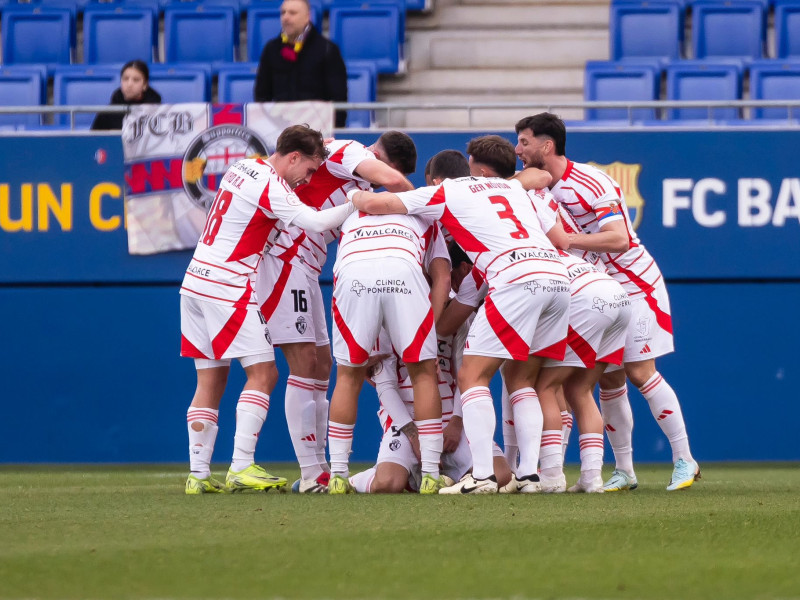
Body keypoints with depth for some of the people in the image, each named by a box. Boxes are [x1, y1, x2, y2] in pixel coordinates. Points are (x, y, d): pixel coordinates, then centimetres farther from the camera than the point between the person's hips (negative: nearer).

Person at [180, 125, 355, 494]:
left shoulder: (242, 168, 13)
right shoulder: (270, 186, -14)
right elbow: (315, 222, -22)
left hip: (197, 281, 9)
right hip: (227, 288, -9)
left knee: (210, 380, 8)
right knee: (263, 373, -6)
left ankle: (198, 474, 4)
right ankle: (241, 468, -14)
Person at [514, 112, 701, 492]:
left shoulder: (591, 183, -21)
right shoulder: (544, 187, 4)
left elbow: (618, 238, -29)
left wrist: (566, 240, -33)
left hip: (634, 285, -7)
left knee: (640, 373, -11)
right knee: (609, 381, 3)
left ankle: (684, 461, -2)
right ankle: (624, 471, 9)